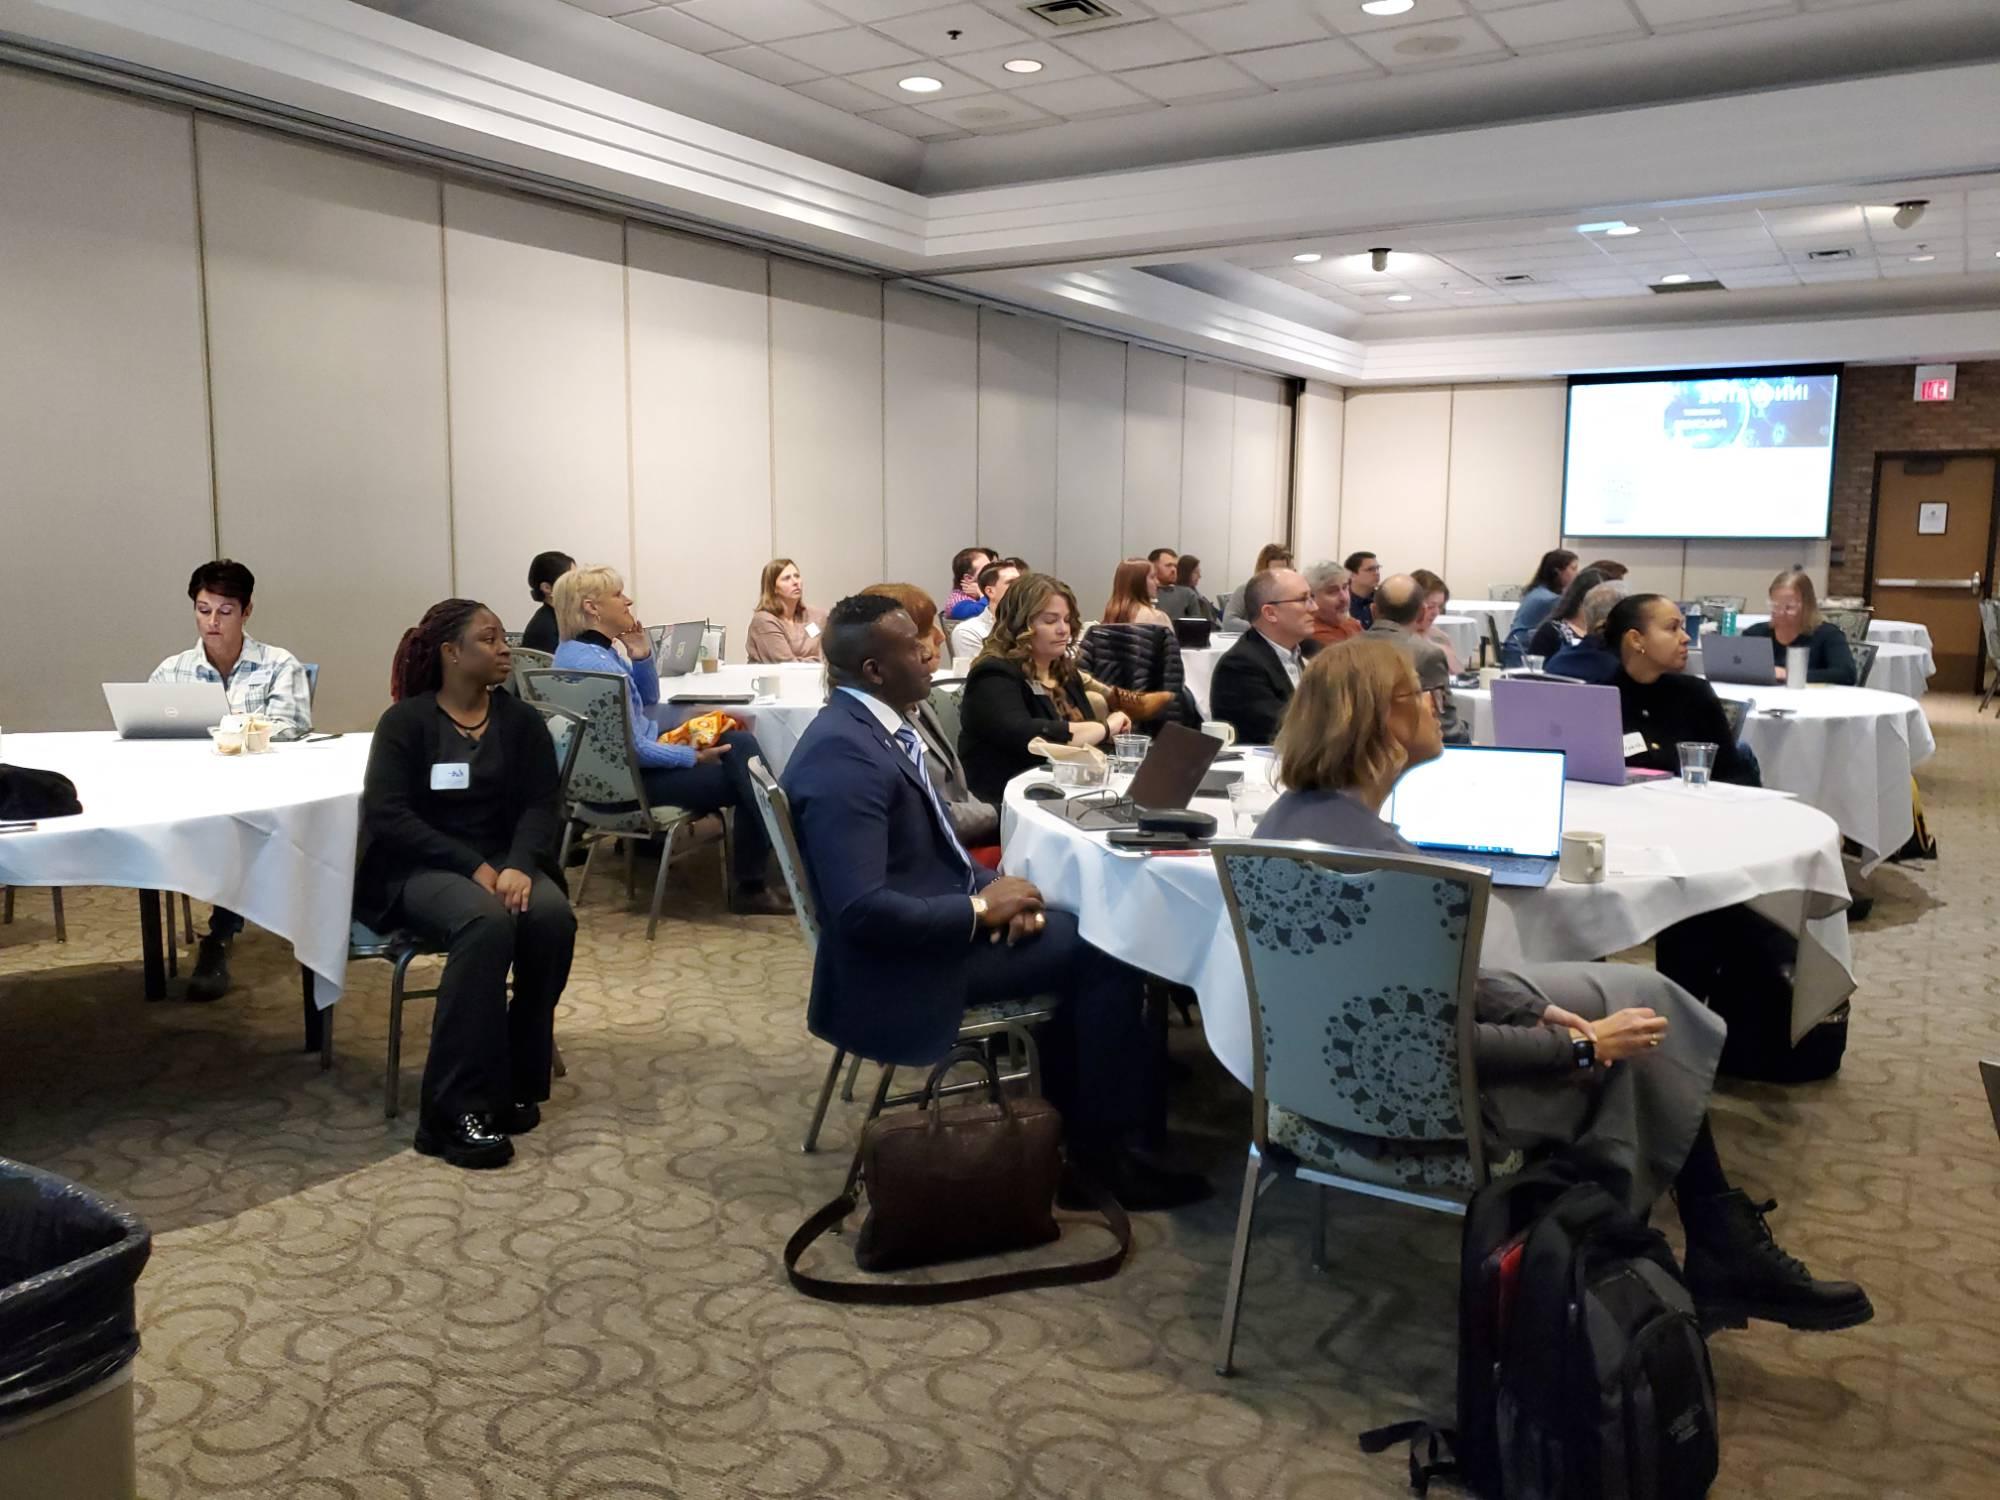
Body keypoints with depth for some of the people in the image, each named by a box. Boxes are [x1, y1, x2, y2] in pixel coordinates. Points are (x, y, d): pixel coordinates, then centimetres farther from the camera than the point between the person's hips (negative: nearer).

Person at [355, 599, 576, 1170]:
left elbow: (541, 805, -1)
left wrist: (518, 865, -22)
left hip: (505, 860, 4)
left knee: (552, 917, -30)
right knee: (486, 923, -36)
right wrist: (473, 867, -22)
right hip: (421, 868, -3)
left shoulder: (521, 721, 9)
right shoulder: (405, 722, -2)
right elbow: (387, 816, -12)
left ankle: (516, 1082, -14)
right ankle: (456, 1108, -32)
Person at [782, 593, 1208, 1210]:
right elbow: (863, 909, -30)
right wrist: (981, 908, -19)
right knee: (1107, 951, -8)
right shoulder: (842, 753, -25)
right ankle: (1100, 1143, 6)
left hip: (939, 917, 10)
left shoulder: (873, 724, 7)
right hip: (906, 961, -10)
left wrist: (989, 885, -4)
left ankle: (1067, 1119, 19)